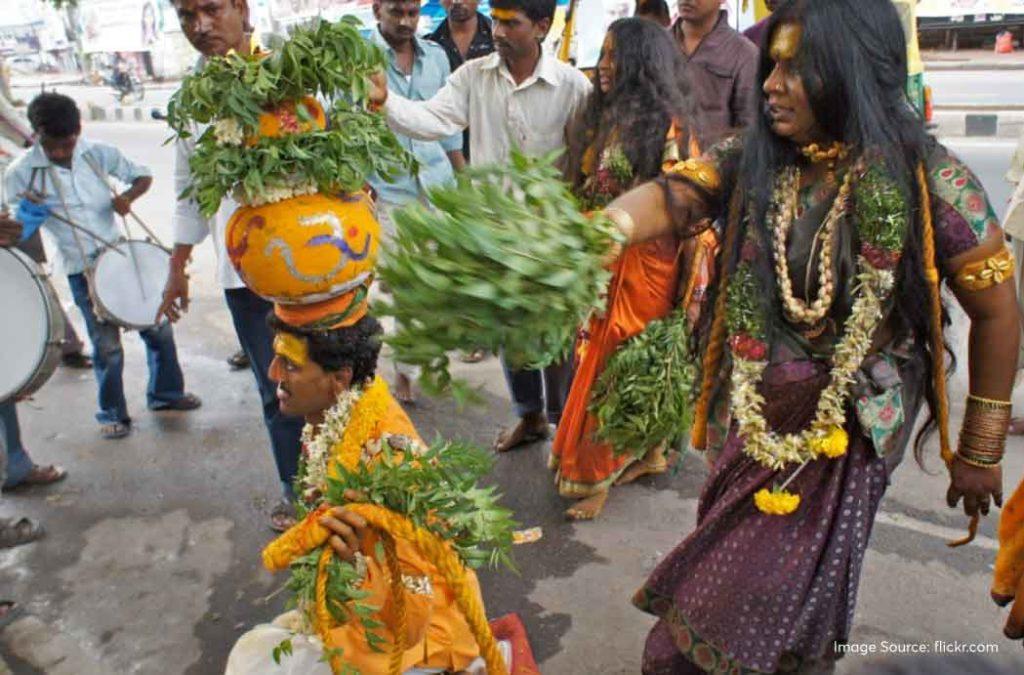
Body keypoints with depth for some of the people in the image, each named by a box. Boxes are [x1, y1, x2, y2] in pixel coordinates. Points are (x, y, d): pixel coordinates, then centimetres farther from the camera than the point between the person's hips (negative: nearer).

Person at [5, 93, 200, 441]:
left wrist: (127, 197, -15)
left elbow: (143, 176, 6)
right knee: (107, 346, 1)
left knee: (158, 326, 11)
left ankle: (165, 393, 34)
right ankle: (112, 414, 23)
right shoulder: (21, 173, -10)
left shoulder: (97, 154, -6)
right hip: (83, 271, -3)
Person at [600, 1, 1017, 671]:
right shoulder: (752, 161, -4)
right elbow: (671, 197, -19)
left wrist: (981, 451, -1)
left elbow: (996, 312, -7)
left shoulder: (928, 178, -14)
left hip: (847, 436, -3)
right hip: (748, 422, 4)